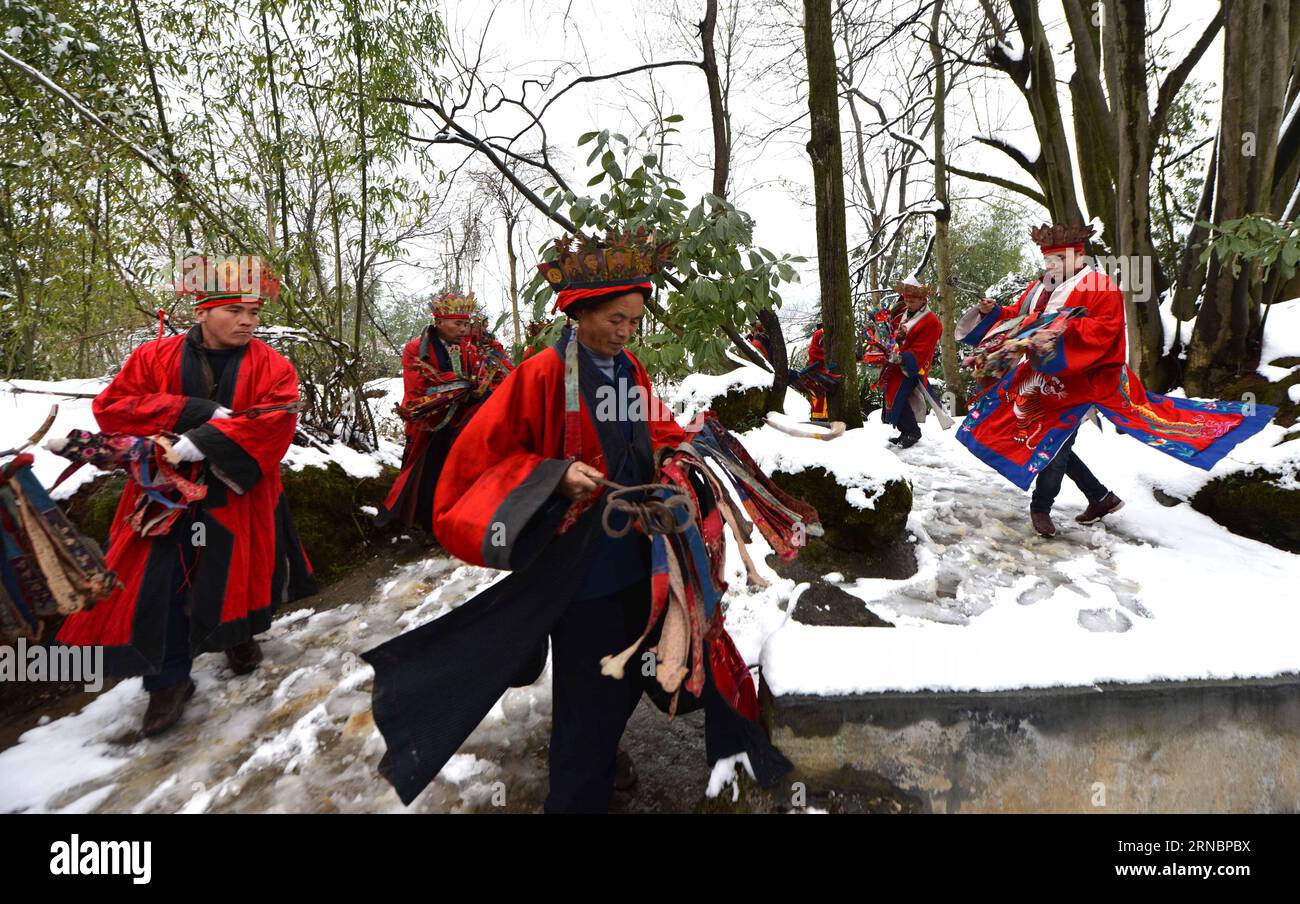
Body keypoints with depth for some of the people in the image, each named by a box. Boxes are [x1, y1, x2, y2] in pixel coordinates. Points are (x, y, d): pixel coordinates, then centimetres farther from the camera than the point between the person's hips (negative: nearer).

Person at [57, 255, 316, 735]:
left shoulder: (271, 366, -4)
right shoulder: (155, 357, 1)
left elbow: (275, 420, -19)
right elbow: (111, 406, -8)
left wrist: (204, 442, -29)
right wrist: (198, 412, -19)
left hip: (237, 493, 0)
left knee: (235, 576, 12)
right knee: (158, 583, -1)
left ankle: (239, 637, 43)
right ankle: (169, 680, 16)